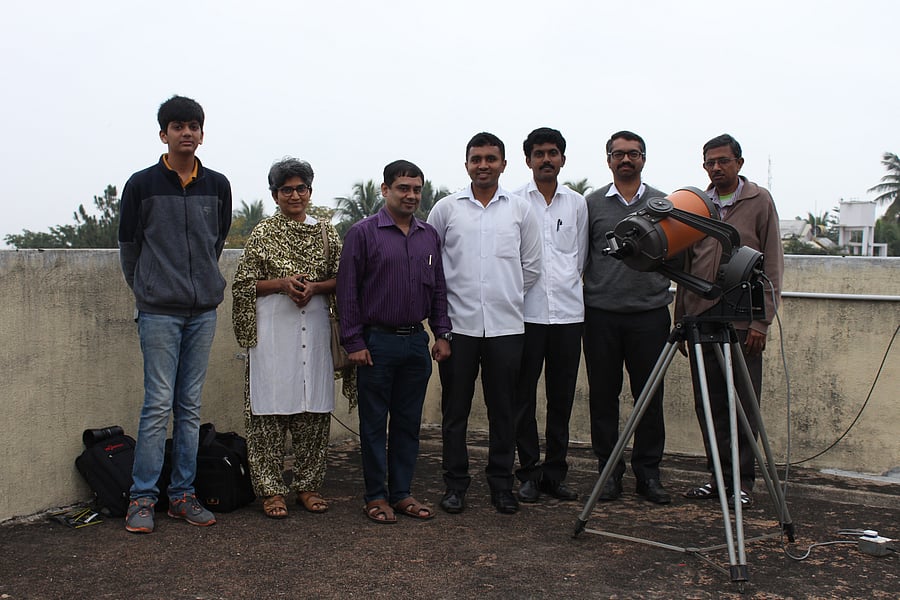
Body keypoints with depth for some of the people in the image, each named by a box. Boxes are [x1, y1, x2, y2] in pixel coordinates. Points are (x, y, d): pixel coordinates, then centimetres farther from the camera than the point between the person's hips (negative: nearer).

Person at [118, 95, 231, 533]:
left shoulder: (218, 186, 7)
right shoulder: (142, 184, -1)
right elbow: (128, 246, 7)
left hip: (204, 309, 3)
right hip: (159, 312, -3)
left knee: (190, 406, 8)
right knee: (158, 404, -4)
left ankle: (182, 494, 16)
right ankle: (143, 497, 7)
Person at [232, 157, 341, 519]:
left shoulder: (326, 233, 12)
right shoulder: (263, 233, 6)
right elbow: (243, 283, 4)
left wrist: (315, 286, -8)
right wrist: (281, 283, -11)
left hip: (315, 328, 3)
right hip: (273, 329, -2)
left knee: (314, 410, 4)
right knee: (270, 410, -2)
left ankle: (307, 486, 16)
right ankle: (271, 489, 8)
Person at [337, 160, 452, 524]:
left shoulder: (429, 236, 11)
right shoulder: (363, 233, -4)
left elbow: (438, 288, 15)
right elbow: (347, 290, -6)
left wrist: (442, 334, 8)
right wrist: (354, 342, -9)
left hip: (417, 341, 5)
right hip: (377, 342, -4)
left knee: (409, 422, 10)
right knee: (374, 422, 4)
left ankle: (401, 493, 21)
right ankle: (376, 496, 15)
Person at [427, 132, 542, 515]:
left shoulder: (521, 210, 7)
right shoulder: (446, 208, 4)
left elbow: (532, 266, 13)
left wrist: (508, 295, 12)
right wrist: (445, 298, 9)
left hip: (505, 325, 1)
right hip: (458, 324, 0)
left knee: (503, 410, 7)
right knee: (455, 409, 5)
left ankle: (501, 484, 19)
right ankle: (455, 483, 17)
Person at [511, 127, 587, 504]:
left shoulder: (577, 203, 12)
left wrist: (567, 285, 13)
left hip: (568, 312, 3)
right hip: (526, 312, -2)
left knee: (562, 398, 7)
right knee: (524, 397, 2)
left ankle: (555, 473, 17)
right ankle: (529, 473, 12)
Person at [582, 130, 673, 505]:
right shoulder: (592, 204, 6)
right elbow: (579, 259, 8)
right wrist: (578, 305, 2)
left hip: (650, 313, 1)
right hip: (601, 314, 0)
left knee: (650, 396, 4)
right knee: (603, 395, 5)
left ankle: (648, 472, 16)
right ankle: (609, 470, 17)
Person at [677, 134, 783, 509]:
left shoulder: (760, 201, 3)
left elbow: (772, 264, -1)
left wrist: (762, 321, -8)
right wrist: (680, 318, 10)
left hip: (742, 320, -3)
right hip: (700, 317, 3)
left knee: (743, 404, 0)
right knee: (708, 403, 7)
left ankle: (743, 481, 10)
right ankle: (717, 477, 17)